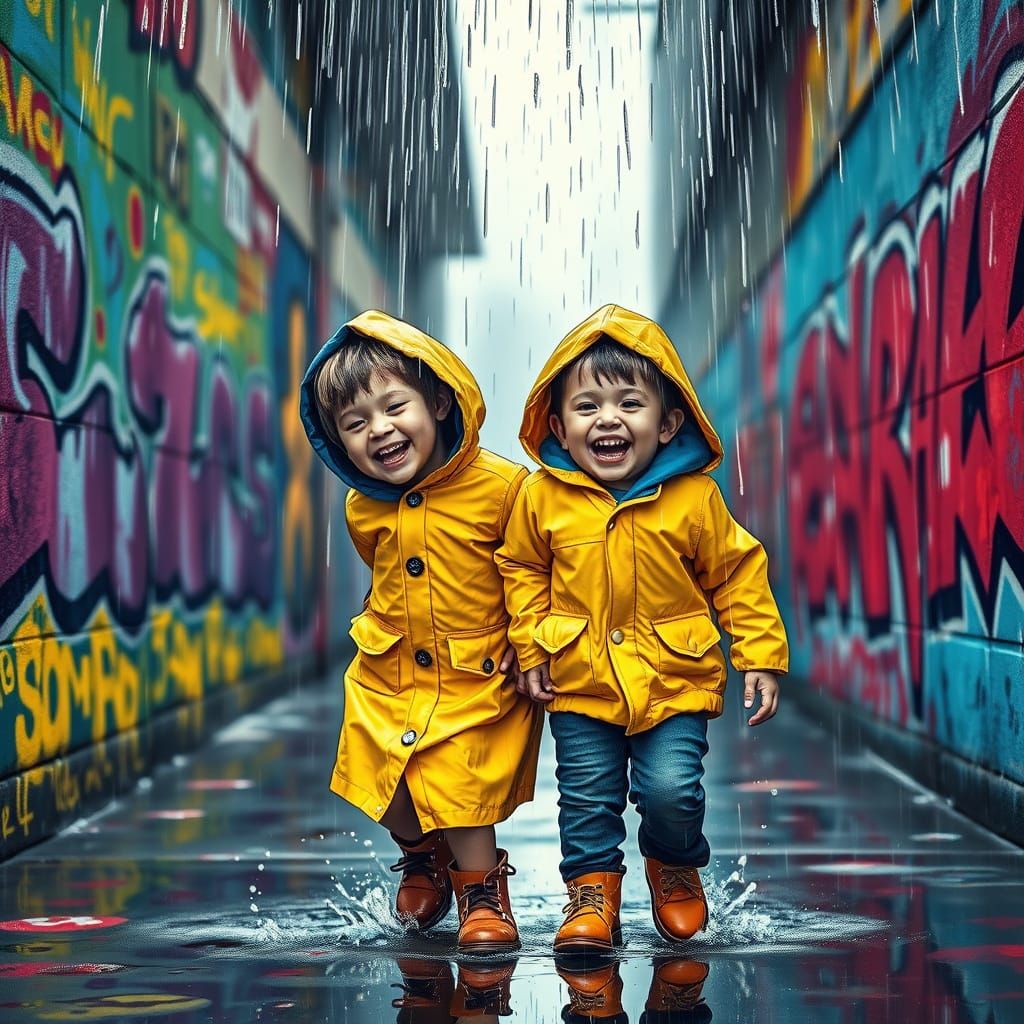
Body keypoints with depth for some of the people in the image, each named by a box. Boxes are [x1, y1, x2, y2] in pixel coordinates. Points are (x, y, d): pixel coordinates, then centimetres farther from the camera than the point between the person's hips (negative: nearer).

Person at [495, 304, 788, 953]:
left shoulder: (694, 499, -9)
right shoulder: (542, 498, -6)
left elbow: (738, 576, 1)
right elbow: (522, 571, 10)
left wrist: (761, 657, -1)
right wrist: (531, 649, 3)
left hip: (675, 680, -1)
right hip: (580, 683, 2)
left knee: (671, 789, -8)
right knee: (587, 796, 4)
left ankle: (676, 870, 22)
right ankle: (593, 890, 24)